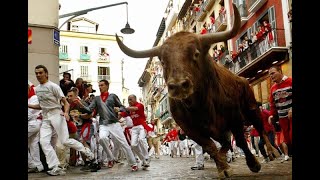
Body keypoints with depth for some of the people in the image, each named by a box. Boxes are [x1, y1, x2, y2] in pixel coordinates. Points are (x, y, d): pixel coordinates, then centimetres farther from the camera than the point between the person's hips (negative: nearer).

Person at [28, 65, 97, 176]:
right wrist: (29, 105, 12)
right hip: (45, 118, 7)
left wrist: (66, 112, -28)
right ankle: (55, 168, -9)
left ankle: (89, 153, 8)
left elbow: (65, 102, -9)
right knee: (44, 141, -11)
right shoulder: (36, 89, 14)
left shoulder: (53, 86, -7)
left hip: (56, 115, -6)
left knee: (65, 141, -11)